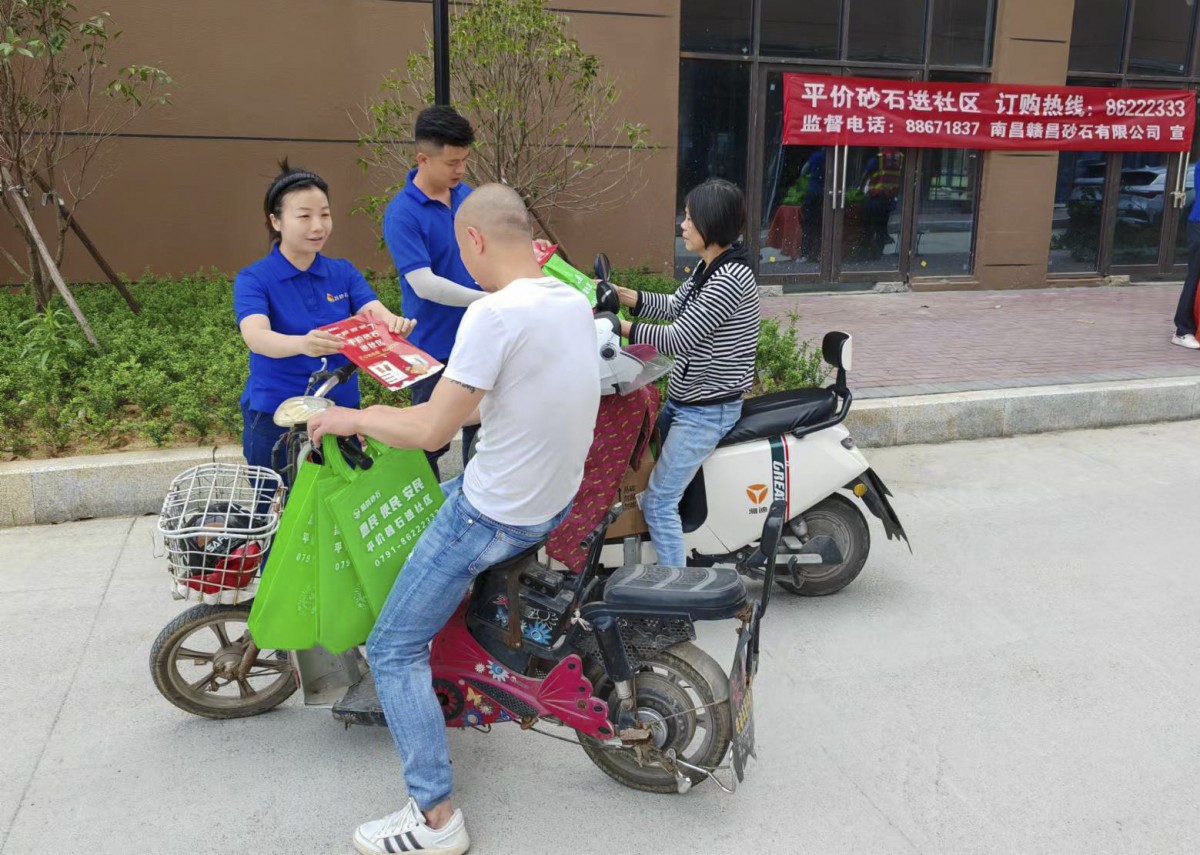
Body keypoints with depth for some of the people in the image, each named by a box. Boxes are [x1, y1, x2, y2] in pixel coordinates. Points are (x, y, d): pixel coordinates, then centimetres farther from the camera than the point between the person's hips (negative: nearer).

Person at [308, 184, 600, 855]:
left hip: (496, 515, -9)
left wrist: (353, 418, -7)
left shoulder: (495, 315, -26)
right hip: (559, 498, 9)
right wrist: (457, 388, 23)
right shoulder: (575, 302, 1)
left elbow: (432, 432, -23)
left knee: (394, 650, 4)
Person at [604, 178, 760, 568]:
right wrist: (620, 294, 0)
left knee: (658, 502, -8)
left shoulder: (729, 279, -24)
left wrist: (619, 326, -19)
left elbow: (679, 339, -25)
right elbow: (673, 307, 11)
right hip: (683, 400, 11)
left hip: (707, 412, -11)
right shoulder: (708, 267, 6)